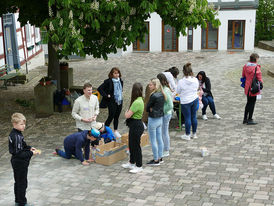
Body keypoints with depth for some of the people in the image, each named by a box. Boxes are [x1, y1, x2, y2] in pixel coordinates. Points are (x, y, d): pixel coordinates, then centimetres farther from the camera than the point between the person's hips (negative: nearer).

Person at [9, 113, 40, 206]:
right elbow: (19, 153, -28)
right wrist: (31, 153, -25)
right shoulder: (17, 137, -27)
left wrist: (29, 148, 4)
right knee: (22, 183, 3)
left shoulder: (13, 134, 3)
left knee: (18, 182, 21)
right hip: (20, 164, -10)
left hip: (16, 162, 10)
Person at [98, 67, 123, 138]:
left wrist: (121, 94, 12)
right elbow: (100, 89, -15)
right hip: (112, 102, -6)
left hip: (120, 101, 6)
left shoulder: (120, 81, 7)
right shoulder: (108, 81, -12)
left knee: (117, 117, 12)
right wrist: (106, 95, -16)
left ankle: (115, 131, 23)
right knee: (111, 116, -4)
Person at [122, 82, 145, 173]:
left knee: (136, 146, 1)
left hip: (136, 126, -10)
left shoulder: (137, 102, -24)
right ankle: (131, 163, 35)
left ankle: (139, 166, 12)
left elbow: (128, 115, -21)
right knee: (131, 145, 21)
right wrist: (128, 113, -1)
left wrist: (126, 112, -2)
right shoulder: (139, 100, 8)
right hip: (134, 125, 10)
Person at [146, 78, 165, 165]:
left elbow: (147, 108, -14)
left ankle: (156, 160, 9)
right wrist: (152, 109, -4)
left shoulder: (154, 96, -21)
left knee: (153, 141, 2)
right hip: (160, 118, 9)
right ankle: (160, 157, 25)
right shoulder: (162, 95, 4)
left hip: (153, 119, -9)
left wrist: (150, 109, 4)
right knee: (159, 139, 16)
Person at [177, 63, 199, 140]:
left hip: (185, 102, -4)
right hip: (195, 99, 4)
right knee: (194, 117, 14)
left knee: (187, 118, 4)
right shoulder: (195, 80, -7)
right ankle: (194, 134, 25)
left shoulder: (181, 81, -18)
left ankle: (187, 135, 14)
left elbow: (178, 91, -4)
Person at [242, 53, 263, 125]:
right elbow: (259, 78, -12)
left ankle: (245, 119, 24)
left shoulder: (245, 66, 3)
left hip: (247, 87, 6)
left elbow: (243, 76, 12)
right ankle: (250, 119, 6)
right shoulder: (256, 67, -16)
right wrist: (261, 84, 3)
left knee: (249, 102, 19)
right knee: (252, 103, 3)